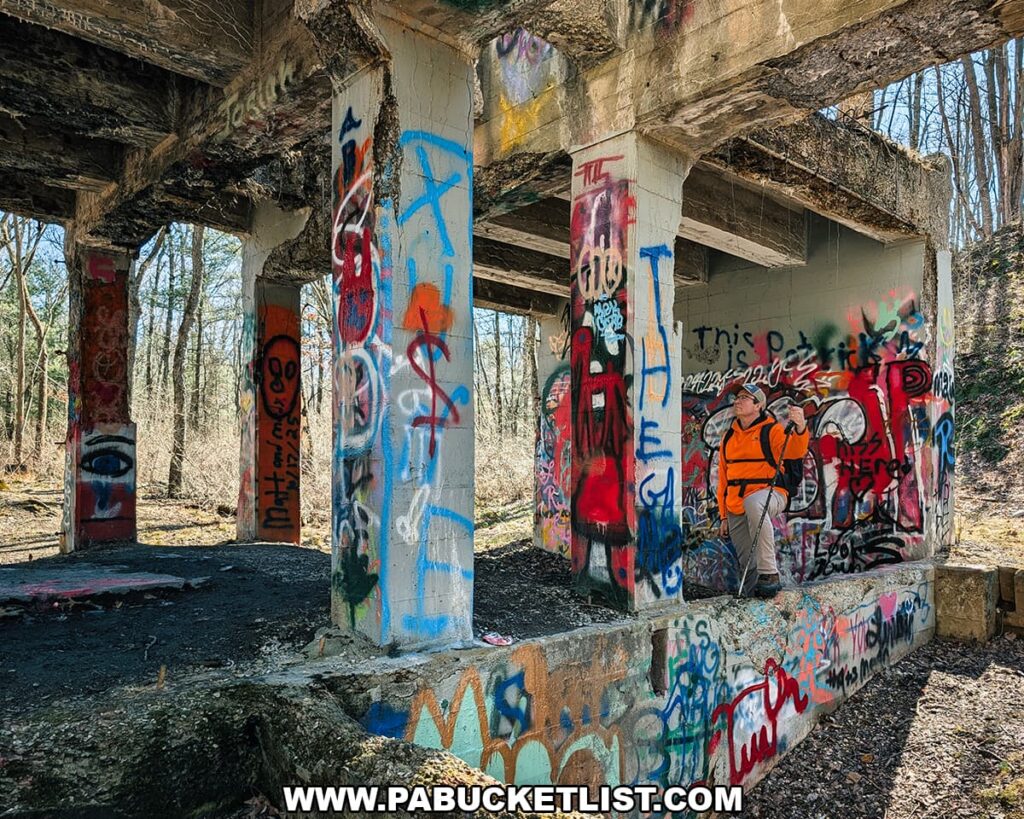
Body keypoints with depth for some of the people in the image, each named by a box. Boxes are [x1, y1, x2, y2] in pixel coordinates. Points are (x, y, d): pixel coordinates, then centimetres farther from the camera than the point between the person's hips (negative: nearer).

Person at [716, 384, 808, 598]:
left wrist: (800, 429, -41)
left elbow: (794, 451, -20)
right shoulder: (729, 437, 17)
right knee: (746, 564, 2)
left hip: (770, 494, -6)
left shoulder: (772, 430, 1)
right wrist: (724, 515, 15)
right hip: (736, 507, 6)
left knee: (753, 502, -40)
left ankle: (769, 573, -34)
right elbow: (723, 479, 19)